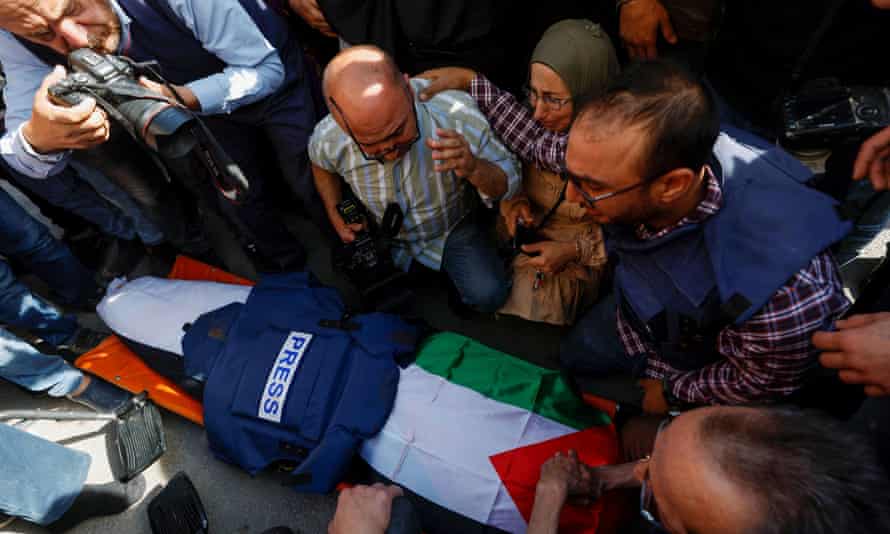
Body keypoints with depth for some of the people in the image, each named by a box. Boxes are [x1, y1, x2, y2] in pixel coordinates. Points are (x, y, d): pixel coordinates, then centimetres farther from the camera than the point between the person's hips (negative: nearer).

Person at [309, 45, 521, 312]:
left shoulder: (456, 114, -33)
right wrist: (334, 213, -7)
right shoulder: (328, 139, -24)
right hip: (385, 239, 2)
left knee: (488, 295, -21)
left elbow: (509, 182, -21)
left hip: (453, 229, -2)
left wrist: (473, 168, -42)